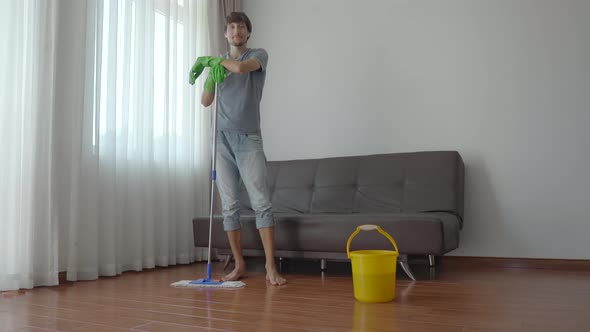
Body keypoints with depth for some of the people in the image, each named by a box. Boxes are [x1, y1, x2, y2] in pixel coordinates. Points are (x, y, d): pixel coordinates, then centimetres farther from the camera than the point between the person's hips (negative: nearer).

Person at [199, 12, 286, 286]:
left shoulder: (259, 55, 6)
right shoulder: (219, 63, 17)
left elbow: (240, 67, -17)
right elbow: (205, 101, 12)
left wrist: (214, 60, -1)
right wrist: (211, 72, -4)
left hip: (248, 139, -3)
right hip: (222, 140, 4)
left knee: (261, 203, -9)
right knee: (229, 206, 3)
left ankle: (271, 267, -7)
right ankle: (239, 265, 12)